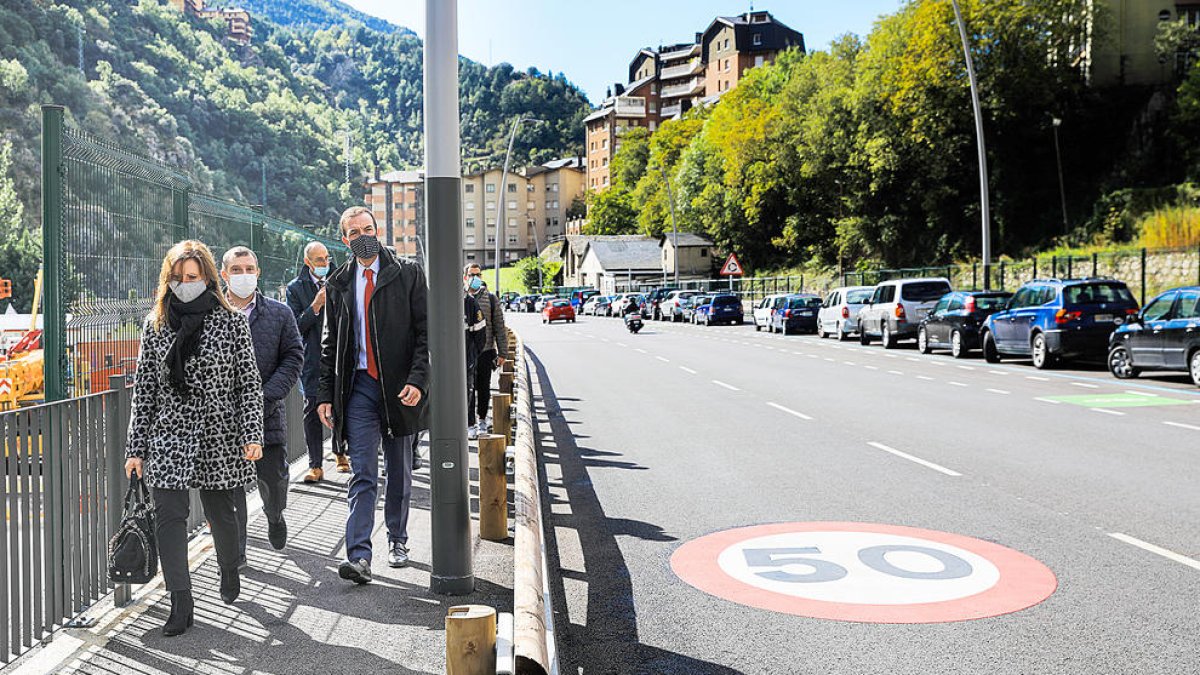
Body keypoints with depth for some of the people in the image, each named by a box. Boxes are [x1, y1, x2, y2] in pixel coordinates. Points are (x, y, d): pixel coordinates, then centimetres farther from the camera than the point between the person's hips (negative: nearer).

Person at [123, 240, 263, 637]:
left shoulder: (232, 323, -2)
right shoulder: (155, 326, 6)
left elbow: (249, 384, -2)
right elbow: (144, 389, 7)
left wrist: (252, 435, -11)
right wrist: (136, 449, 5)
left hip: (218, 437, -2)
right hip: (168, 438, 2)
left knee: (221, 514, 10)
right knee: (169, 517, -5)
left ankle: (229, 572, 38)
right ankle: (181, 602, 3)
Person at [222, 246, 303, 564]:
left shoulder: (279, 313, 5)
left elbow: (293, 359, 1)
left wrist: (265, 398, -10)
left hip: (268, 415, 1)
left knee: (273, 478, 6)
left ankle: (274, 515, 40)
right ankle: (234, 551, 17)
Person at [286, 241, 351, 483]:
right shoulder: (296, 287, 2)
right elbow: (295, 327, -5)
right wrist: (315, 306, -16)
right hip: (313, 359, -2)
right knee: (312, 412, -3)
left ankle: (340, 453, 29)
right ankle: (315, 465, 3)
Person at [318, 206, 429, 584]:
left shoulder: (407, 275, 0)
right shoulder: (338, 284, 9)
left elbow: (425, 332, -4)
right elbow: (331, 343, 12)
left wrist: (417, 380, -15)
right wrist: (325, 394, 6)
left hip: (398, 387, -1)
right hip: (359, 387, 1)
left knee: (399, 473, 12)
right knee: (362, 474, -5)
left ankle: (397, 541, 27)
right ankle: (359, 556, -8)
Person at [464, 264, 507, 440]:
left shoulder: (491, 299, 6)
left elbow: (500, 328, 6)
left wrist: (502, 353, 1)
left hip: (486, 351, 1)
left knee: (484, 389, 10)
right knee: (468, 390, -3)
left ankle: (482, 420, 26)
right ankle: (470, 425, 3)